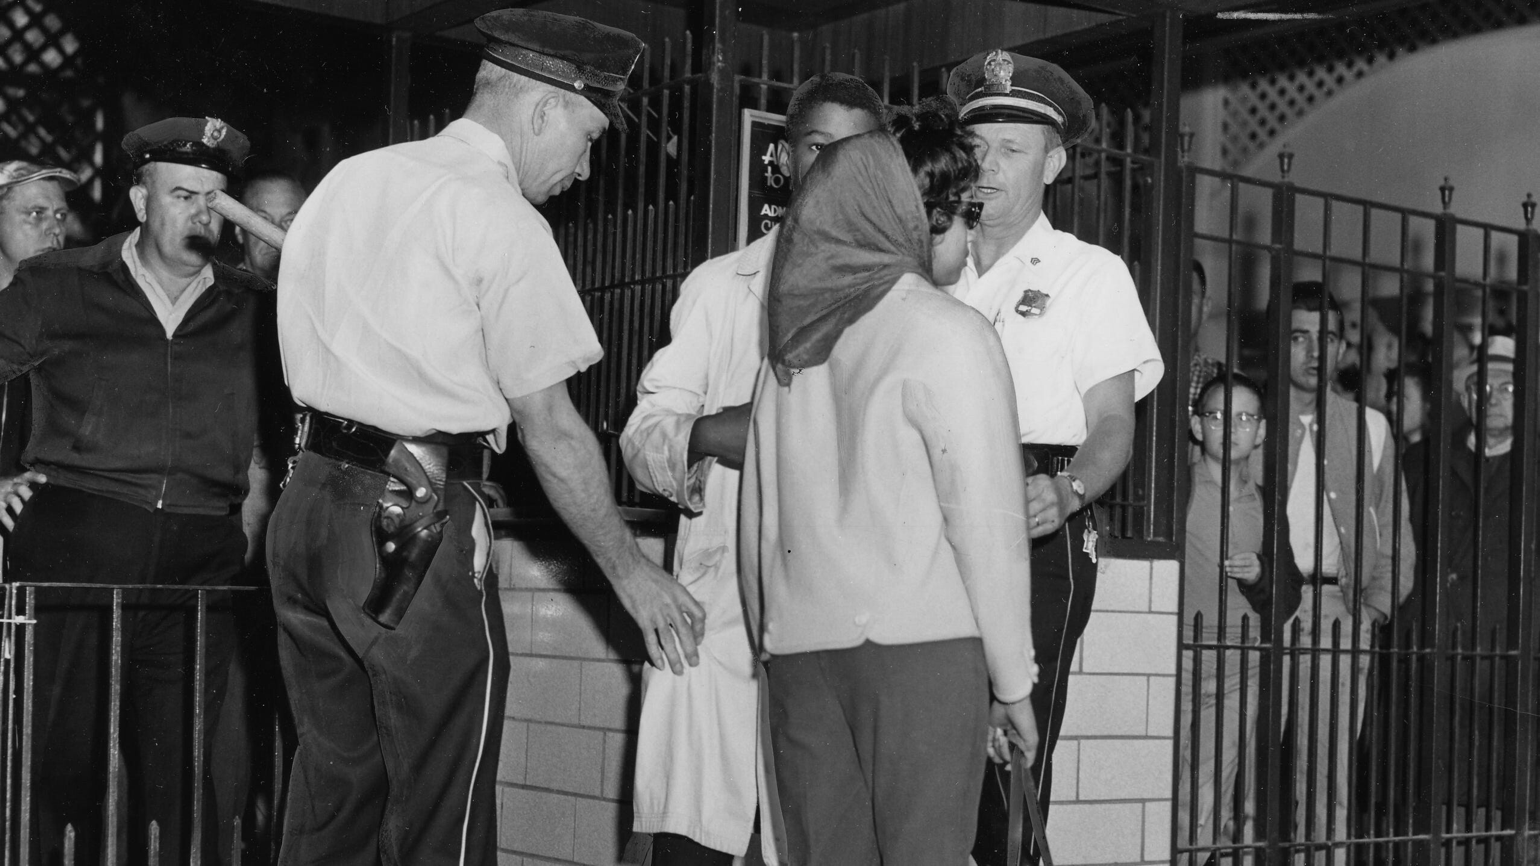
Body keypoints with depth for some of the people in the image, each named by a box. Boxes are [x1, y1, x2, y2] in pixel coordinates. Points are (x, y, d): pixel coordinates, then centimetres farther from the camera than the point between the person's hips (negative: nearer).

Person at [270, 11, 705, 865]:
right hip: (416, 519, -7)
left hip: (307, 499, 8)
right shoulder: (501, 219, -9)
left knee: (330, 796, 14)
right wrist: (630, 572, 0)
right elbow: (549, 428, -8)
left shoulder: (347, 179, 13)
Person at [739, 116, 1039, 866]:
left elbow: (758, 513, 13)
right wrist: (1013, 679, -2)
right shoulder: (948, 334, -5)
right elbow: (986, 520, -8)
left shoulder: (795, 335, 12)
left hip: (797, 638, 6)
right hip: (916, 637, -6)